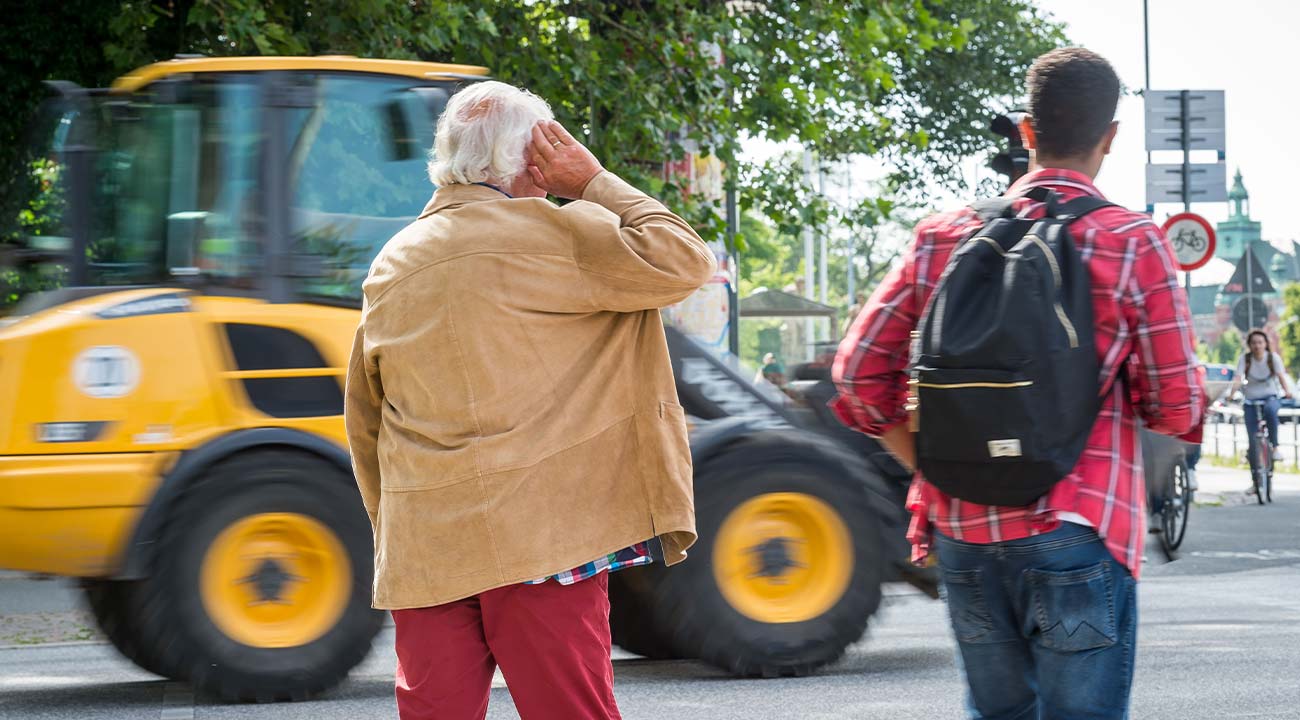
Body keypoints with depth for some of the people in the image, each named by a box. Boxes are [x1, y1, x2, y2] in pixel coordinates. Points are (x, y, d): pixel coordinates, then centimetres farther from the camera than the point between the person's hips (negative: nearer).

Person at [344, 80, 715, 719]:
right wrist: (594, 182, 1)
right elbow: (684, 261, -8)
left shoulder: (390, 266, 14)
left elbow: (364, 416, 20)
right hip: (538, 540, -6)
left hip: (421, 548, 6)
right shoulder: (547, 236, -7)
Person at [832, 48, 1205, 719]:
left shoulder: (943, 237, 6)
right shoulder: (1134, 244, -5)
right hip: (1077, 537, -4)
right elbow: (1178, 408, -4)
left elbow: (859, 371, 6)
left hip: (962, 536, 4)